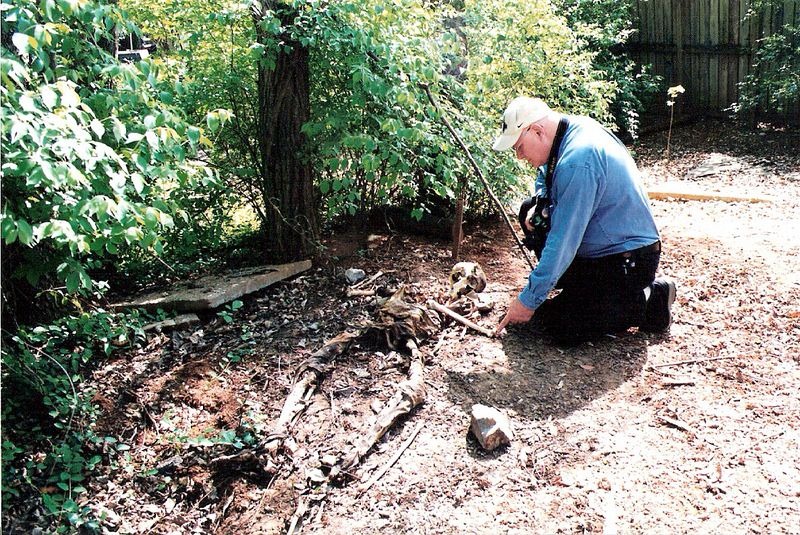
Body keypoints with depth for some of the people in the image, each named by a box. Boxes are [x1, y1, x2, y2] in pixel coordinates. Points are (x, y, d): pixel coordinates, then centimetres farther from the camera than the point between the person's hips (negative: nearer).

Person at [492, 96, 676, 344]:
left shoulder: (577, 161, -29)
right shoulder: (575, 127, 0)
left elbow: (564, 241, -28)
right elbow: (545, 175, 22)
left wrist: (529, 300, -21)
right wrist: (540, 204, -1)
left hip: (628, 263, -9)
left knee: (553, 324, -15)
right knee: (530, 212, 10)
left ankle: (649, 301, -2)